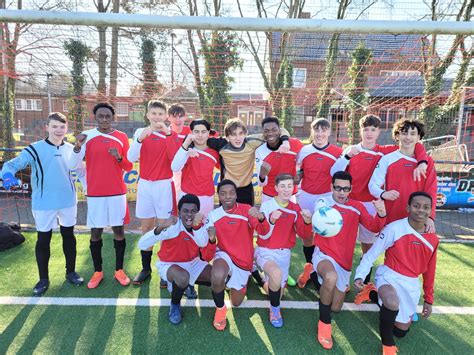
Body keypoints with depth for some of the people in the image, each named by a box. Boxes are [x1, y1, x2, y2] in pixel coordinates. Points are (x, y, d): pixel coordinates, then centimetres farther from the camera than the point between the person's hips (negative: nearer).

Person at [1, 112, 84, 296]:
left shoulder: (71, 149, 3)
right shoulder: (35, 149, -9)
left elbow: (79, 169, 17)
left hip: (69, 201, 3)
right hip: (43, 204, -3)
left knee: (68, 236, 14)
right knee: (43, 240, 8)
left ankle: (71, 271, 31)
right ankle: (43, 279, 25)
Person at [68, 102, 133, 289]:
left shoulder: (122, 137, 2)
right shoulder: (87, 136, 0)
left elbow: (129, 167, 4)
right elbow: (73, 165, -6)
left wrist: (119, 157, -15)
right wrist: (78, 146, -22)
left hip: (117, 193, 1)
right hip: (95, 194, 0)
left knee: (118, 231, 6)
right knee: (95, 233, 7)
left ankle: (119, 270, 20)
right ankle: (98, 271, 22)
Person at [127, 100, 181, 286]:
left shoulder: (171, 134, 0)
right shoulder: (140, 132, 6)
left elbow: (176, 159, -16)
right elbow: (131, 158, -8)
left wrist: (168, 134, -21)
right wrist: (140, 138, -23)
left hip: (164, 185, -2)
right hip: (144, 185, 2)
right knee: (146, 228, 9)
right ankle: (145, 268, 21)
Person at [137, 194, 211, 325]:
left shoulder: (200, 225, -13)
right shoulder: (172, 226, -28)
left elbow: (203, 243, -35)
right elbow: (142, 245, -38)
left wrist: (196, 225, -52)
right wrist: (160, 228, -54)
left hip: (193, 263, 5)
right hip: (169, 265, -5)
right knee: (183, 277, -38)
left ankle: (187, 283, 18)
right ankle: (175, 305, -3)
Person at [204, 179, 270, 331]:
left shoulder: (246, 210, -11)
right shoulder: (213, 215, -7)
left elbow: (264, 231, -25)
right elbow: (209, 244, -5)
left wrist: (261, 218, -48)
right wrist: (211, 239, -30)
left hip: (244, 261, 1)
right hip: (225, 255, -1)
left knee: (236, 302, 14)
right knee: (217, 277, -37)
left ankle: (240, 283, 46)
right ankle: (220, 308, -5)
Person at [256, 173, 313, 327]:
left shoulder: (296, 209, 0)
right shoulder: (266, 205, -14)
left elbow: (304, 235, -2)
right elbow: (263, 235, -15)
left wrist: (307, 222, -23)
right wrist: (271, 221, -35)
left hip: (284, 253, 5)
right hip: (266, 251, -5)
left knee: (277, 290, 9)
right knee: (277, 273, -35)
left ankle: (268, 282, 45)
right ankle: (275, 309, -8)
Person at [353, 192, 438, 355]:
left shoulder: (433, 240, 1)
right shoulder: (394, 228, -17)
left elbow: (429, 271, 12)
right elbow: (372, 253, -12)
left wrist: (428, 299, 17)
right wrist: (360, 276, -23)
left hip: (411, 284, 6)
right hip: (390, 276, -5)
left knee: (401, 331, 14)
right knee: (393, 302, -39)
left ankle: (373, 294, 33)